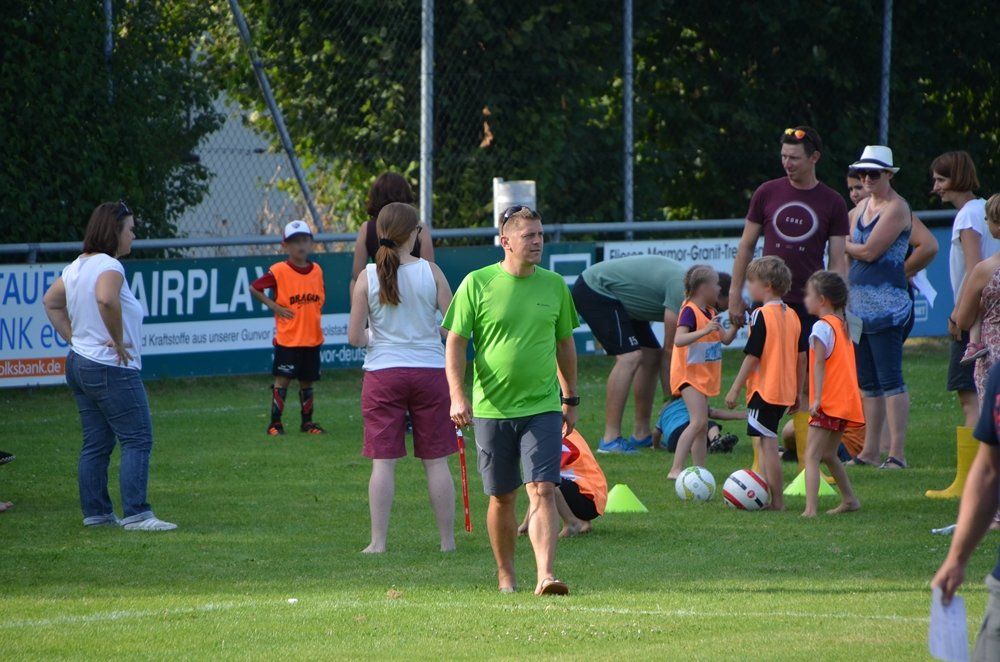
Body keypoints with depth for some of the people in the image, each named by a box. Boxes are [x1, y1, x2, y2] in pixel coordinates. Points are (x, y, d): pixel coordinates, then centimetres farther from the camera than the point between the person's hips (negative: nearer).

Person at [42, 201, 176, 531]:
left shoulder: (76, 267, 12)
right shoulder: (109, 266, -17)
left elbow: (50, 301, 24)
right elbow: (106, 299, -37)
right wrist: (118, 340, -23)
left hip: (79, 364, 9)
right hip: (112, 369, -9)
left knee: (96, 443, 13)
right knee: (138, 439, -7)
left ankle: (95, 512, 14)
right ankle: (136, 513, -12)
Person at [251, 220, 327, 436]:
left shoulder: (316, 270, 7)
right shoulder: (278, 271, -9)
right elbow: (254, 288, -4)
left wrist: (317, 318, 9)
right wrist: (274, 306, -10)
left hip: (312, 338, 5)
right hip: (287, 338, -5)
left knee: (307, 381, 12)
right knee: (283, 379, -4)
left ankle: (307, 422, 21)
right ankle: (275, 423, 0)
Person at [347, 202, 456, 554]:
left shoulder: (368, 277, -5)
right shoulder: (430, 272, -5)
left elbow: (354, 337, -5)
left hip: (383, 373, 0)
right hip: (429, 370, 0)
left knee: (383, 461, 2)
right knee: (436, 460, 7)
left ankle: (378, 541, -1)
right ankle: (447, 539, 11)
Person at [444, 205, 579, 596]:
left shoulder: (554, 286, 6)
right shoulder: (477, 284, -3)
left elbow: (565, 344, 17)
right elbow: (455, 342, -1)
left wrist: (570, 400, 19)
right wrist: (457, 396, -12)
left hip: (543, 408, 1)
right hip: (492, 408, -1)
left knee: (542, 490, -13)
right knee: (502, 498, 9)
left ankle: (545, 576, -21)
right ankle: (505, 575, 25)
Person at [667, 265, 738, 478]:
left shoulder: (711, 313, 13)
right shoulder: (689, 311, -16)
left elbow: (726, 339, 17)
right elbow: (679, 339, -29)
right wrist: (705, 331, -39)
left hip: (704, 376, 10)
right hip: (689, 373, -10)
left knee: (702, 426, 11)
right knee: (698, 421, -21)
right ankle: (676, 469, -23)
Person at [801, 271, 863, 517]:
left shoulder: (822, 326, -11)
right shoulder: (842, 325, 16)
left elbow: (819, 364, -17)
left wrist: (817, 398, -20)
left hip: (829, 403, -10)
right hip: (846, 401, 10)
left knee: (811, 456, -14)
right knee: (828, 454, 23)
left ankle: (810, 509, -26)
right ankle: (849, 499, 32)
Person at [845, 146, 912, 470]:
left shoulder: (896, 208, -9)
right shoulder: (861, 207, 17)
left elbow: (870, 251, -15)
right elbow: (849, 253, 19)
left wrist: (842, 245, 1)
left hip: (886, 305, -9)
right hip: (859, 303, 9)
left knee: (890, 379, -10)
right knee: (867, 382, 12)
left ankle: (897, 453, -12)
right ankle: (870, 451, 17)